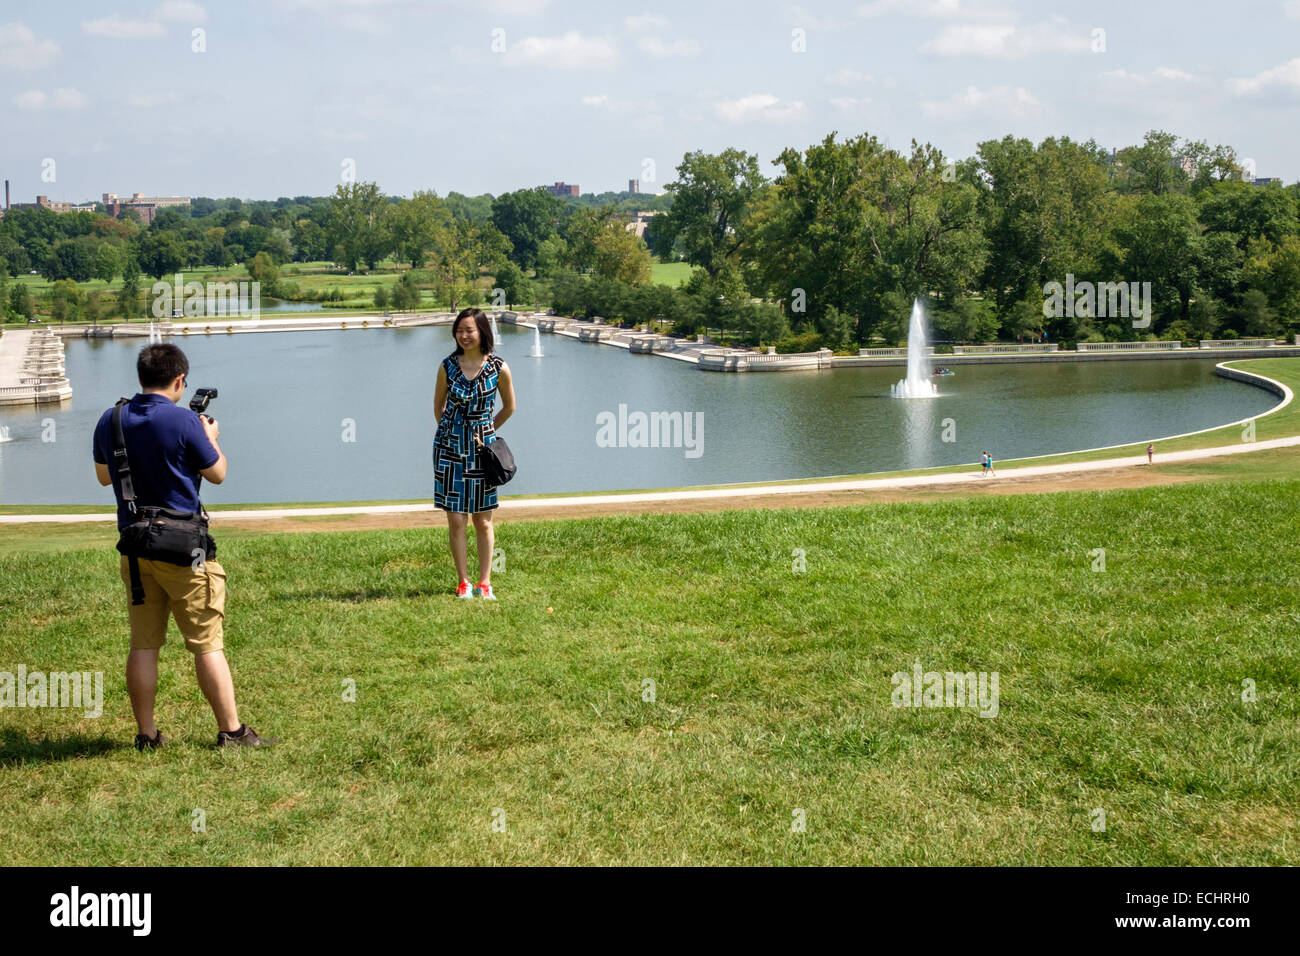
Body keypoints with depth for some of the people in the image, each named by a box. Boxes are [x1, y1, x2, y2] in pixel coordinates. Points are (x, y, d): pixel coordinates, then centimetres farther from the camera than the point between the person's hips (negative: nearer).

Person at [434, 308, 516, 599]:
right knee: (456, 520, 0)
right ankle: (463, 582, 10)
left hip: (482, 447, 0)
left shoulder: (499, 368, -6)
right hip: (450, 447, 0)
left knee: (483, 521, 5)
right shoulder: (448, 365, -3)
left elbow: (509, 407, 9)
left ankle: (485, 582, 15)